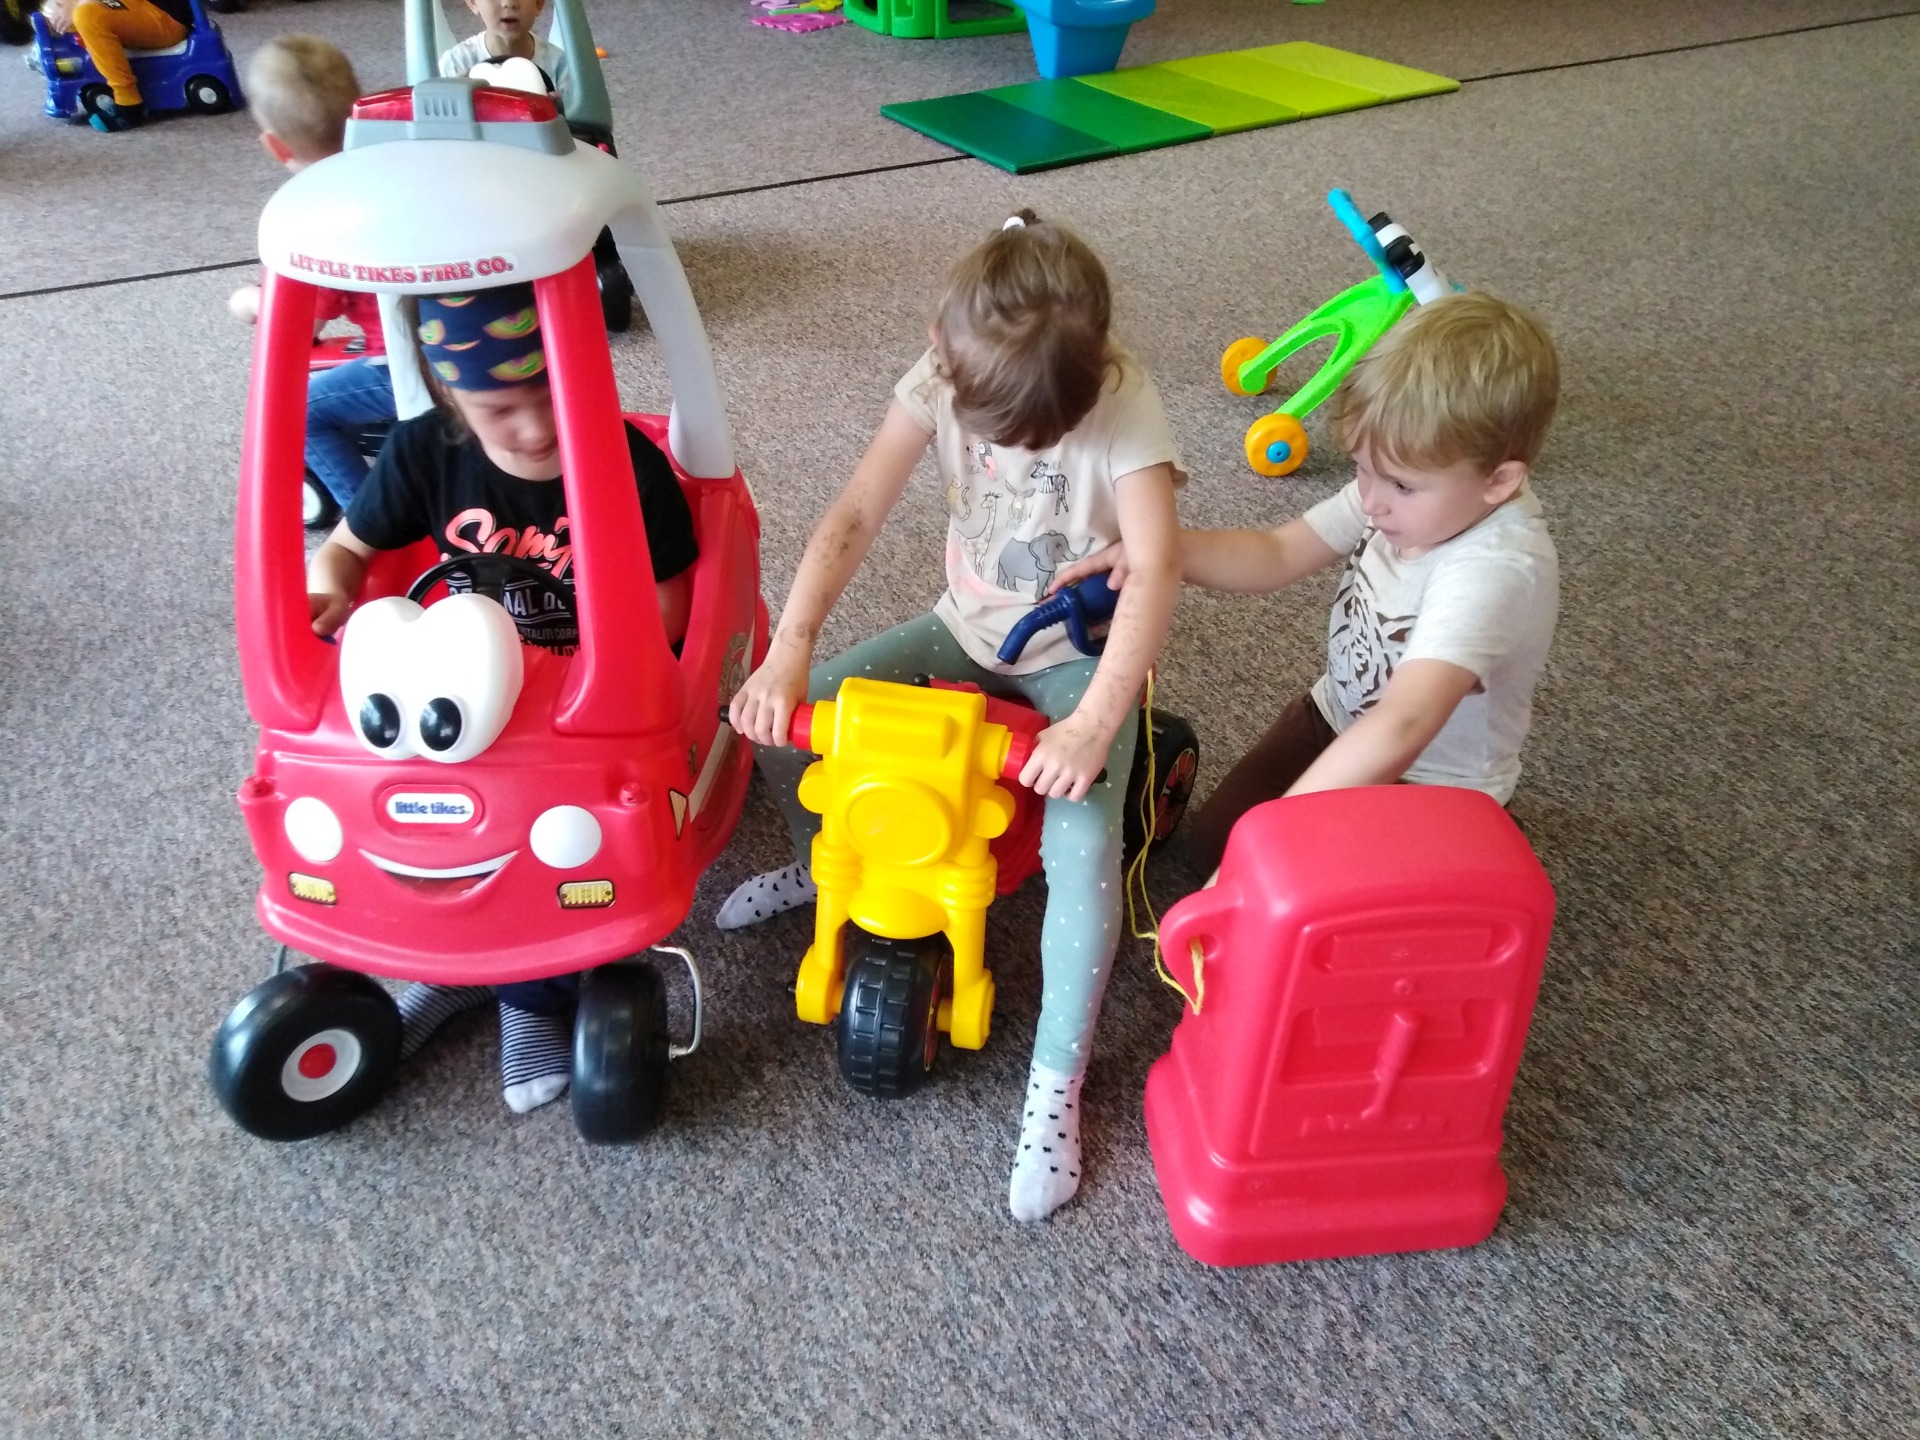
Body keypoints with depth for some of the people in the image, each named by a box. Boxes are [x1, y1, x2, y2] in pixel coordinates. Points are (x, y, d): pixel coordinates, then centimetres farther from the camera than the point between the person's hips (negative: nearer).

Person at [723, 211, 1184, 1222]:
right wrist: (788, 653, -31)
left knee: (1081, 850, -27)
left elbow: (1157, 569, -35)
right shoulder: (943, 378, -14)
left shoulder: (1125, 406, -25)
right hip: (968, 632, 4)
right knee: (781, 718, -8)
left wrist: (1093, 724, -45)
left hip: (1081, 655, -4)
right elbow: (854, 516, -19)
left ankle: (1056, 1084, -8)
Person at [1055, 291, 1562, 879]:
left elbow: (1399, 731, -47)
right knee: (1212, 840, 3)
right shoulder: (1401, 493, -15)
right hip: (1338, 719, 7)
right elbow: (1276, 555, -8)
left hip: (1434, 783, -6)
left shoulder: (1496, 571, -38)